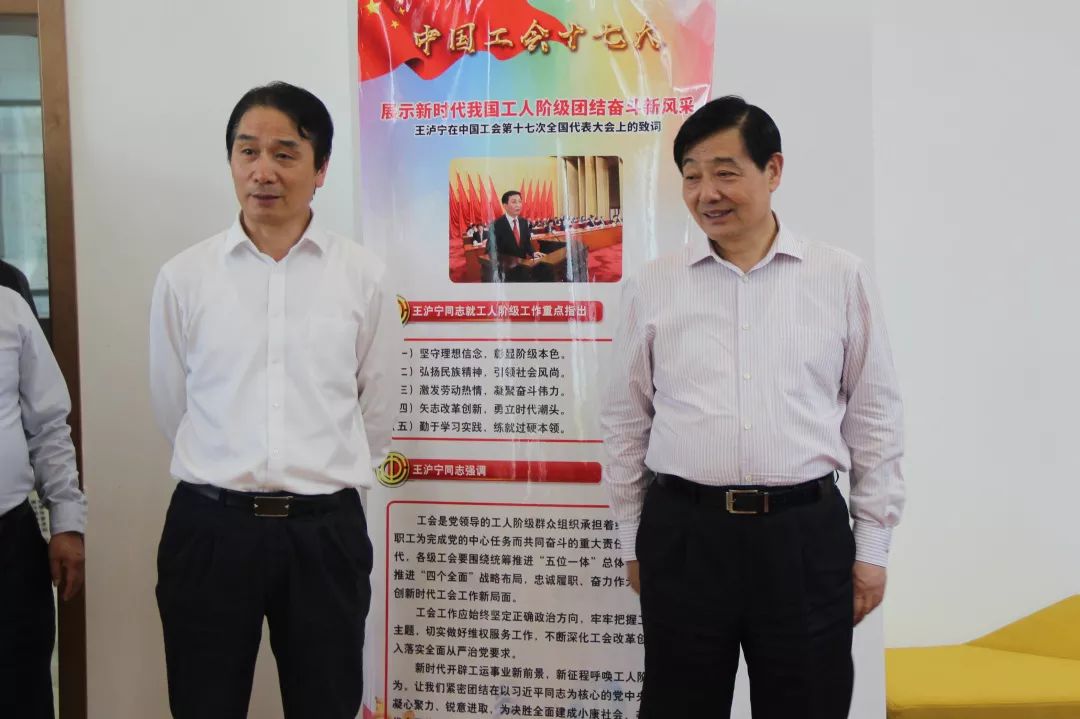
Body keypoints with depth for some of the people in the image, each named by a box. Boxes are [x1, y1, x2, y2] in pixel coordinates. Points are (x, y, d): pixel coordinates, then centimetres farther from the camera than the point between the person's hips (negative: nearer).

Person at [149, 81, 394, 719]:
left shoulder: (364, 276, -1)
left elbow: (376, 410, 7)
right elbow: (173, 407, 9)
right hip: (210, 527, 1)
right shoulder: (184, 277, 0)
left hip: (325, 529, 0)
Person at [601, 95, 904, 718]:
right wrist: (632, 540, 10)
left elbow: (875, 416, 6)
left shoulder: (843, 278, 2)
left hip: (807, 533, 0)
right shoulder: (652, 286, 4)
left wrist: (873, 545, 5)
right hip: (683, 532, 1)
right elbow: (626, 421, 10)